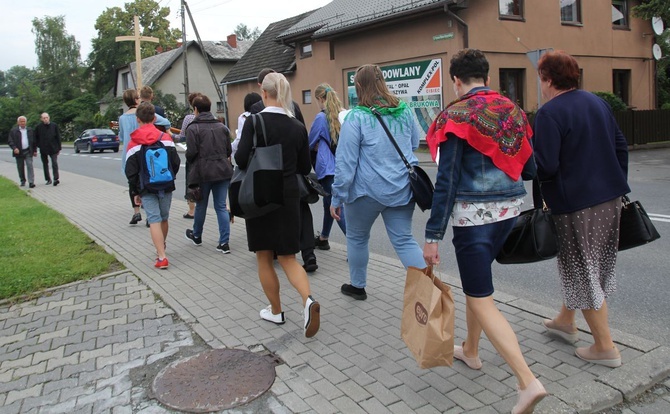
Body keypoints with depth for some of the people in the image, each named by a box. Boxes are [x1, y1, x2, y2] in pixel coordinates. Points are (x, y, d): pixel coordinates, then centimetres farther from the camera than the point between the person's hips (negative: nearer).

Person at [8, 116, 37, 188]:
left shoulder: (30, 130, 9)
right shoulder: (13, 131, 2)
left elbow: (34, 141, 12)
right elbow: (10, 141, -2)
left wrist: (35, 150, 8)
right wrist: (14, 148, -18)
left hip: (28, 151, 0)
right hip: (19, 152, 0)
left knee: (30, 166, -11)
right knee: (20, 168, 8)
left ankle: (31, 182, -13)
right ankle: (23, 181, 23)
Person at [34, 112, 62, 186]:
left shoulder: (54, 125, -1)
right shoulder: (38, 127, -1)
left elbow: (58, 137, 4)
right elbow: (36, 138, 9)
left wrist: (59, 148, 3)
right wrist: (38, 145, 0)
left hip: (53, 148, -2)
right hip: (43, 150, 2)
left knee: (54, 163, -11)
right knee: (45, 165, 10)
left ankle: (56, 179, -10)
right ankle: (48, 179, 20)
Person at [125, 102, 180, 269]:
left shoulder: (133, 143, -5)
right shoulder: (166, 138, -2)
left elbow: (131, 172, -3)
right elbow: (176, 162, 1)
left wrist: (135, 192, 6)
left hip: (146, 188, -2)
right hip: (166, 186, 2)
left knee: (154, 220, -3)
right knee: (164, 218, 16)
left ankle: (162, 257, -11)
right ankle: (161, 248, 35)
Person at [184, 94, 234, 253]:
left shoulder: (193, 128, -8)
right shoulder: (222, 126, 7)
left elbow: (191, 152, -13)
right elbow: (228, 150, 7)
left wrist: (191, 163, 8)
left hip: (203, 172, -3)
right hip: (223, 170, 3)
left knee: (201, 205, 15)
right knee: (221, 206, 5)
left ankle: (197, 236, 36)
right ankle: (224, 242, 1)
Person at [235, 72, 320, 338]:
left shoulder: (255, 122, -12)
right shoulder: (298, 127, 2)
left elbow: (241, 159, -16)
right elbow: (305, 168, 7)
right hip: (289, 196, 4)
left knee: (264, 257, 14)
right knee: (287, 257, 13)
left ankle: (276, 311, 25)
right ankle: (308, 300, -10)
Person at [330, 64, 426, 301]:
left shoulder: (356, 117, -13)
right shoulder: (405, 111, 3)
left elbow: (345, 163, -13)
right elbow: (414, 144, 18)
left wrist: (337, 198, -6)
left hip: (367, 190, -4)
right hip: (402, 189, 4)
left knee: (357, 237, 18)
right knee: (404, 240, 8)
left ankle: (357, 286, 34)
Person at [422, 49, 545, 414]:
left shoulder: (456, 116, -11)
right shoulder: (512, 111, 7)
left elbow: (446, 182, -15)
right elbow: (529, 169, 10)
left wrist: (432, 236, -11)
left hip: (473, 213, -7)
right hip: (509, 209, 7)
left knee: (481, 300, -1)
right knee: (476, 280, 25)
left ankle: (528, 381, -8)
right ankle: (470, 351, 40)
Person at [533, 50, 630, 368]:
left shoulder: (549, 114, -16)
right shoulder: (597, 103, 11)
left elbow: (545, 165, -22)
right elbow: (621, 146, 14)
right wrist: (618, 185, 21)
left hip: (576, 204, -9)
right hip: (610, 199, 9)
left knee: (583, 271, 3)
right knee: (593, 264, 21)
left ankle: (605, 347, 12)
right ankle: (565, 321, 39)